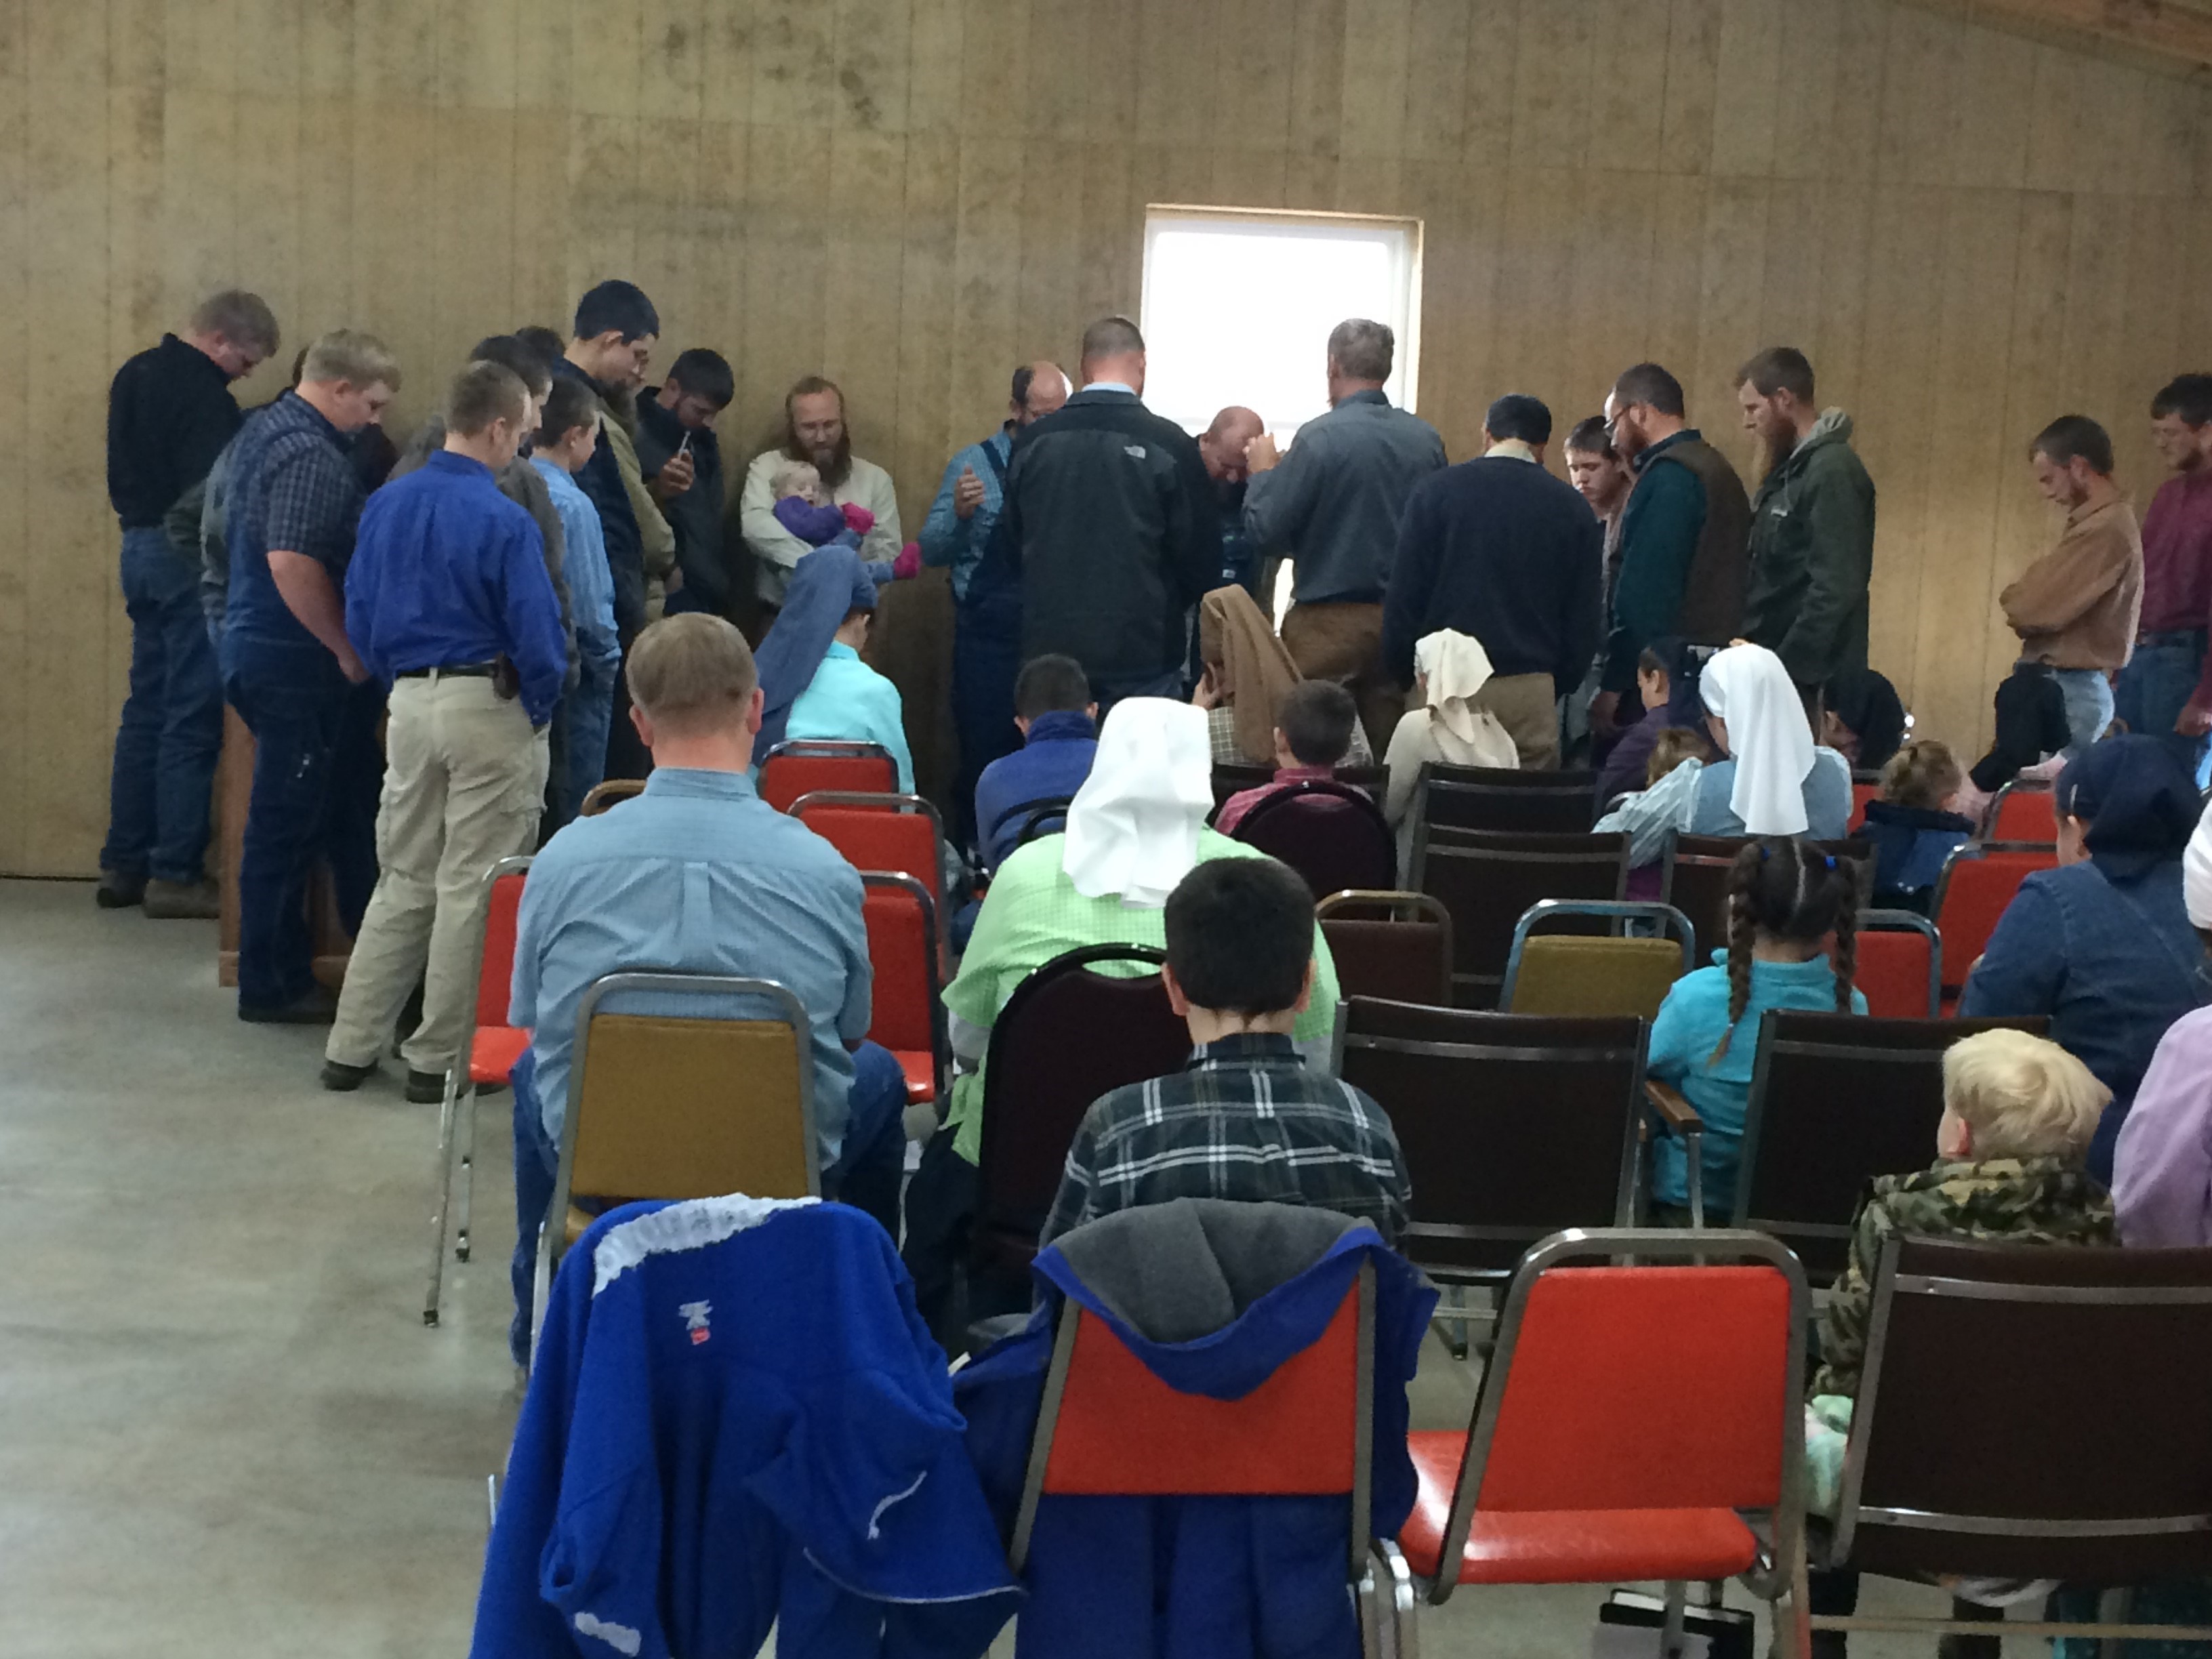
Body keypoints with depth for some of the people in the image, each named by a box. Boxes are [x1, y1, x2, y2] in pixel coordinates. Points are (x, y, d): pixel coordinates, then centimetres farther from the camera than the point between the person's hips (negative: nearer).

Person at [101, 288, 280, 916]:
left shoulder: (136, 374, 13)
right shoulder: (204, 394, -17)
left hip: (139, 544, 9)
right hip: (187, 556, -9)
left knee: (146, 711, 13)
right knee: (193, 721, -4)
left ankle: (123, 865, 16)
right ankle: (176, 875, -2)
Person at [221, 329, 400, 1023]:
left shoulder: (265, 430, 13)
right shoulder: (312, 456, -20)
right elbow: (293, 563, -28)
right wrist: (348, 648, -17)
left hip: (256, 644, 10)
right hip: (293, 658, -10)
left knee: (288, 819, 16)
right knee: (286, 823, -2)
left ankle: (282, 973, 23)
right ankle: (272, 985, 7)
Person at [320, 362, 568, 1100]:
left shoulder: (385, 505, 4)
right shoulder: (505, 523, -16)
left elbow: (358, 616, 10)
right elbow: (537, 636, -15)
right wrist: (540, 709, 2)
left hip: (410, 705, 6)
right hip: (490, 707, -6)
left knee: (404, 880, 16)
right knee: (470, 889, 4)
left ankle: (351, 1047, 18)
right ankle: (440, 1059, 10)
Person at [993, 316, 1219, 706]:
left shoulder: (1033, 442, 0)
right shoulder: (1169, 446, -9)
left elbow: (1011, 544, 10)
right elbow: (1201, 557, -5)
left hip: (1051, 649, 3)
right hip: (1142, 656, -3)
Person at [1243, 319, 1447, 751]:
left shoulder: (1320, 438, -13)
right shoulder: (1426, 439, 1)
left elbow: (1264, 533, -12)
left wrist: (1262, 471, 4)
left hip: (1329, 622, -5)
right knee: (1388, 750, 10)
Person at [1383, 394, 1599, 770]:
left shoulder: (1436, 492, 0)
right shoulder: (1573, 510, 5)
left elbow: (1404, 598, -1)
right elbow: (1583, 620, 6)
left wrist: (1402, 676, 8)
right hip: (1531, 693, 1)